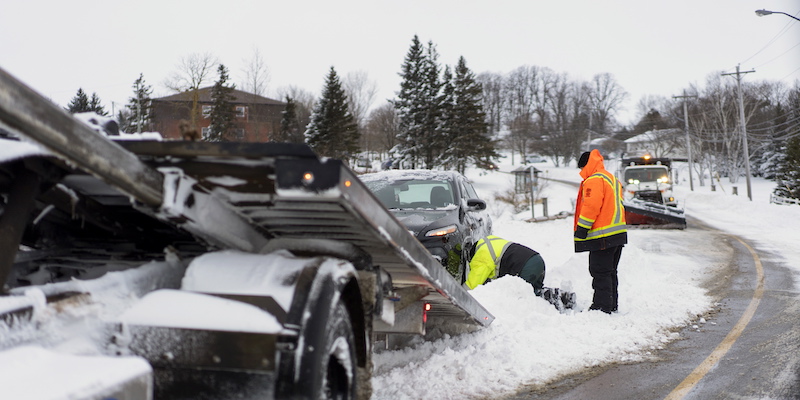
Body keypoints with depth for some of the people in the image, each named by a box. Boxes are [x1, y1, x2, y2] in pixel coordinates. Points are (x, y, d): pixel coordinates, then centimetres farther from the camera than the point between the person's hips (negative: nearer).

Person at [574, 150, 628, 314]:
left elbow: (591, 206, -20)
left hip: (602, 235, -10)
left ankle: (602, 307, -4)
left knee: (600, 273, -6)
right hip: (618, 233, 10)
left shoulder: (594, 180, -11)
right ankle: (611, 305, 22)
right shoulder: (613, 179, 21)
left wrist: (581, 228, -15)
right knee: (610, 272, 16)